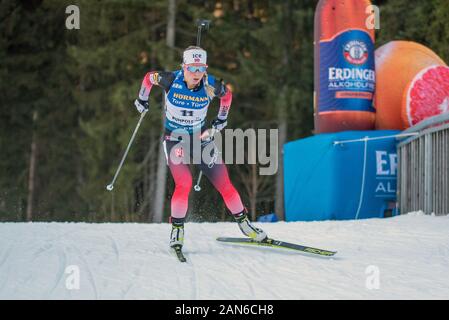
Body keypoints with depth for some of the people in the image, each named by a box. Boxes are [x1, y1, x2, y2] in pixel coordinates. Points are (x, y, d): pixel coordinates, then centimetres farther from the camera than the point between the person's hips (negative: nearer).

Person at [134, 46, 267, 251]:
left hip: (200, 138, 2)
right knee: (184, 183, -23)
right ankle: (177, 229, -5)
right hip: (174, 139, -2)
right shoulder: (171, 80, -19)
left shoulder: (211, 86, -16)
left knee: (224, 184, -1)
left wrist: (222, 119, 14)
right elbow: (148, 78, 2)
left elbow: (227, 94, 8)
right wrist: (142, 100, 13)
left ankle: (243, 223, 17)